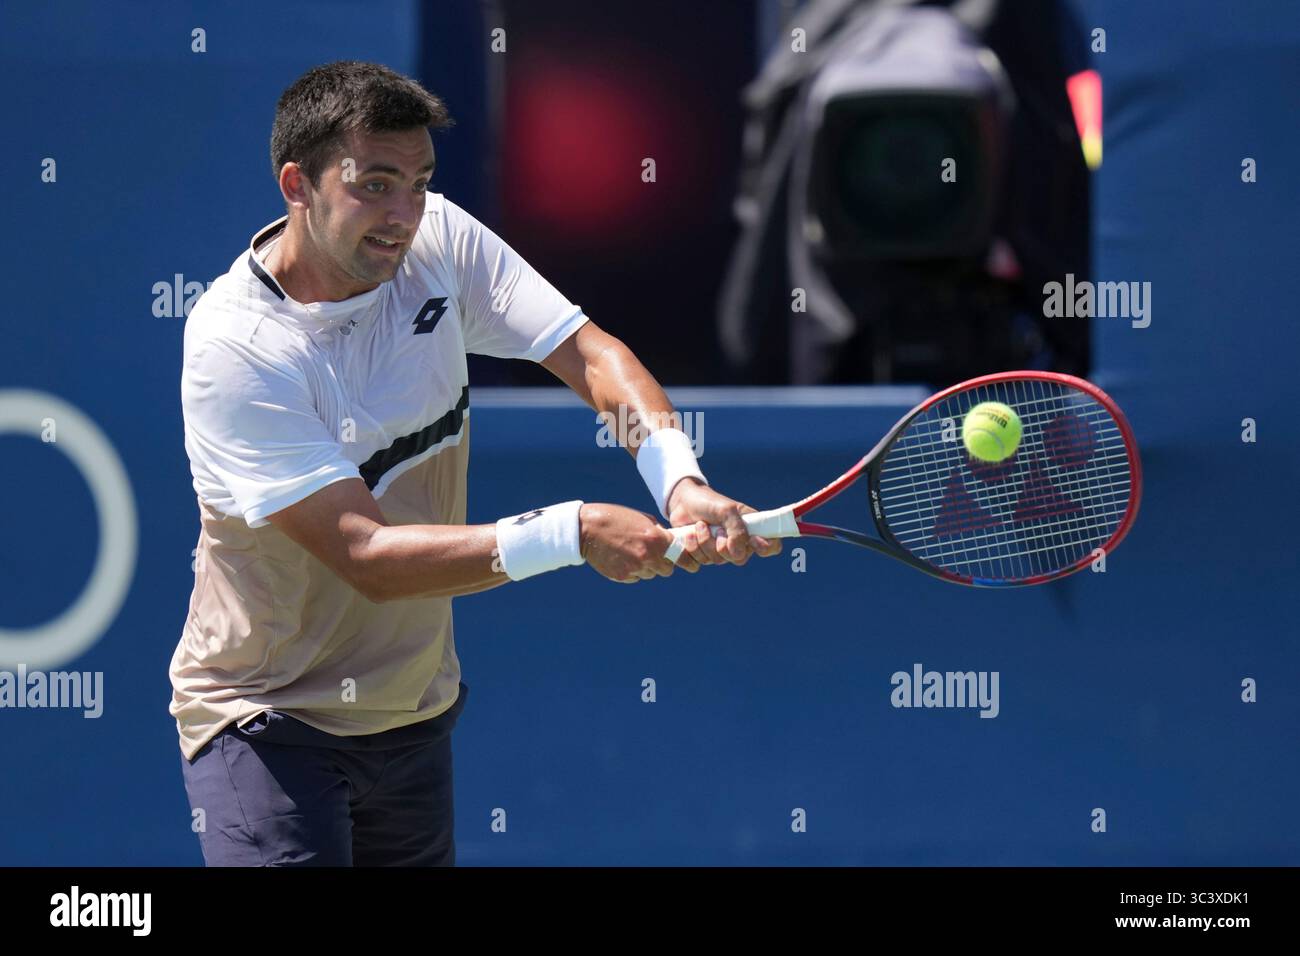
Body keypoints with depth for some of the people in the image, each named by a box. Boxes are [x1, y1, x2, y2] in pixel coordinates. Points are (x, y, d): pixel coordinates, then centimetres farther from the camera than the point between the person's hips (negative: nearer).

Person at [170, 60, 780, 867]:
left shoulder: (441, 242, -6)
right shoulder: (232, 347, -24)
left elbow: (591, 354, -9)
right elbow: (366, 556, -27)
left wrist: (681, 483, -29)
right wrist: (571, 534, -31)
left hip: (416, 709, 6)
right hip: (267, 724, -6)